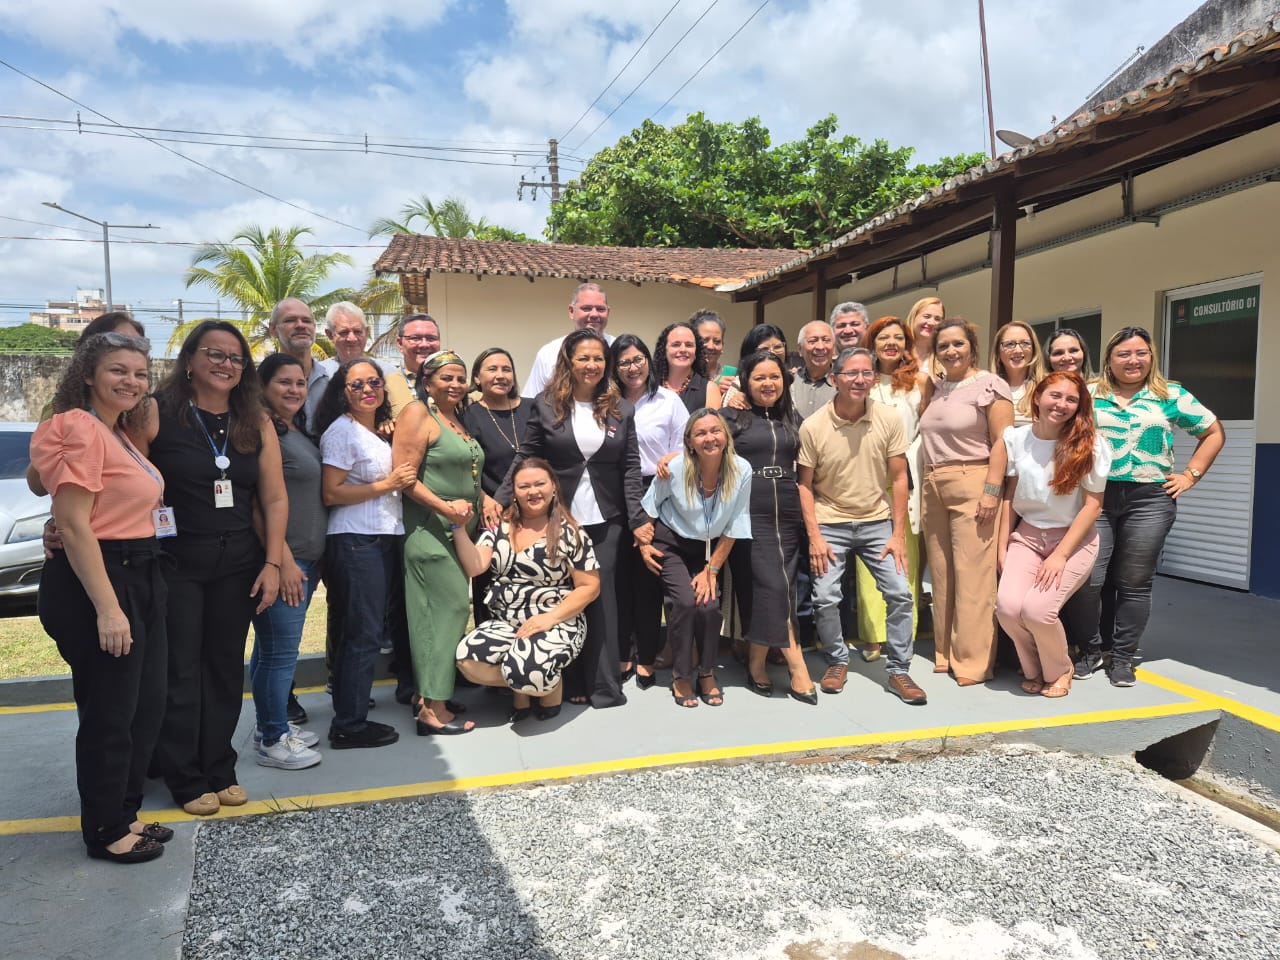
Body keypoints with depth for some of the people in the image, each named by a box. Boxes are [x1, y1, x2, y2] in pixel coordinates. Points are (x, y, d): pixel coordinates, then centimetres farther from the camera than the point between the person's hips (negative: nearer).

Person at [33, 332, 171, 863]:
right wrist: (107, 608, -23)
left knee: (147, 705, 16)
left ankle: (124, 814, 32)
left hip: (139, 579, 10)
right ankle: (105, 833, 20)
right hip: (94, 581, -10)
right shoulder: (81, 429, -15)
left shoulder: (119, 435, 14)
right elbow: (73, 526, -20)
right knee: (110, 714, 3)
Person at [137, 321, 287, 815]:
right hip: (174, 562, -3)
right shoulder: (155, 413, -6)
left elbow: (275, 497, 3)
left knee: (225, 667, 11)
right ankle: (187, 780, 18)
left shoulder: (256, 421, 4)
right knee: (180, 671, 4)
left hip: (238, 564, 3)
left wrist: (272, 563, -2)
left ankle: (220, 770, 25)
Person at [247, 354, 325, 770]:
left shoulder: (300, 433, 15)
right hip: (282, 560, -9)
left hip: (306, 559, 9)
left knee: (271, 648, 18)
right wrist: (284, 560, -20)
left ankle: (271, 725, 28)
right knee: (280, 651, -2)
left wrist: (315, 558, 18)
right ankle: (272, 742, 9)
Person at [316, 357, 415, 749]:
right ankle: (349, 726, 6)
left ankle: (350, 708, 27)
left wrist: (403, 481, 9)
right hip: (355, 541, -8)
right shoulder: (341, 430, -8)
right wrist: (386, 485, -14)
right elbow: (332, 493, -14)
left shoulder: (381, 431, 16)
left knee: (369, 629, 14)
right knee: (364, 634, -5)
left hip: (385, 539, 8)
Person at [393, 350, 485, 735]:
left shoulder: (458, 420, 17)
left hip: (459, 530, 8)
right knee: (451, 606, -11)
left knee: (437, 611, 11)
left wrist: (483, 498, 10)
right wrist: (446, 507, -23)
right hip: (429, 528, -8)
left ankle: (427, 695, 20)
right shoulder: (417, 414, -8)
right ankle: (433, 709, -4)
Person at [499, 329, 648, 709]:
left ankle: (604, 685, 11)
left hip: (605, 520, 1)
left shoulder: (621, 410, 6)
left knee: (602, 595, 2)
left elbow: (631, 467, 4)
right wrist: (499, 502, -10)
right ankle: (570, 683, 17)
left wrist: (638, 518, -4)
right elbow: (524, 460, 0)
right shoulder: (545, 406, 1)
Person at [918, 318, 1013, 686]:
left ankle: (973, 661, -2)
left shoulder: (989, 385, -1)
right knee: (941, 575, 8)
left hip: (972, 483, -6)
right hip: (933, 486, 7)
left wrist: (992, 490, -15)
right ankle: (945, 653, 17)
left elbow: (1001, 442, -9)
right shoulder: (936, 386, 17)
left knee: (972, 575, -8)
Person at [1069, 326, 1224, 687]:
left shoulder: (1171, 396, 6)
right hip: (1096, 496, 0)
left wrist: (1190, 475, 6)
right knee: (1090, 579, -3)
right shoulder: (1089, 395, 7)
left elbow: (1214, 433, 13)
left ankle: (1123, 657, 19)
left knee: (1134, 583, 5)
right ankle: (1091, 649, 16)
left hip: (1149, 499, 0)